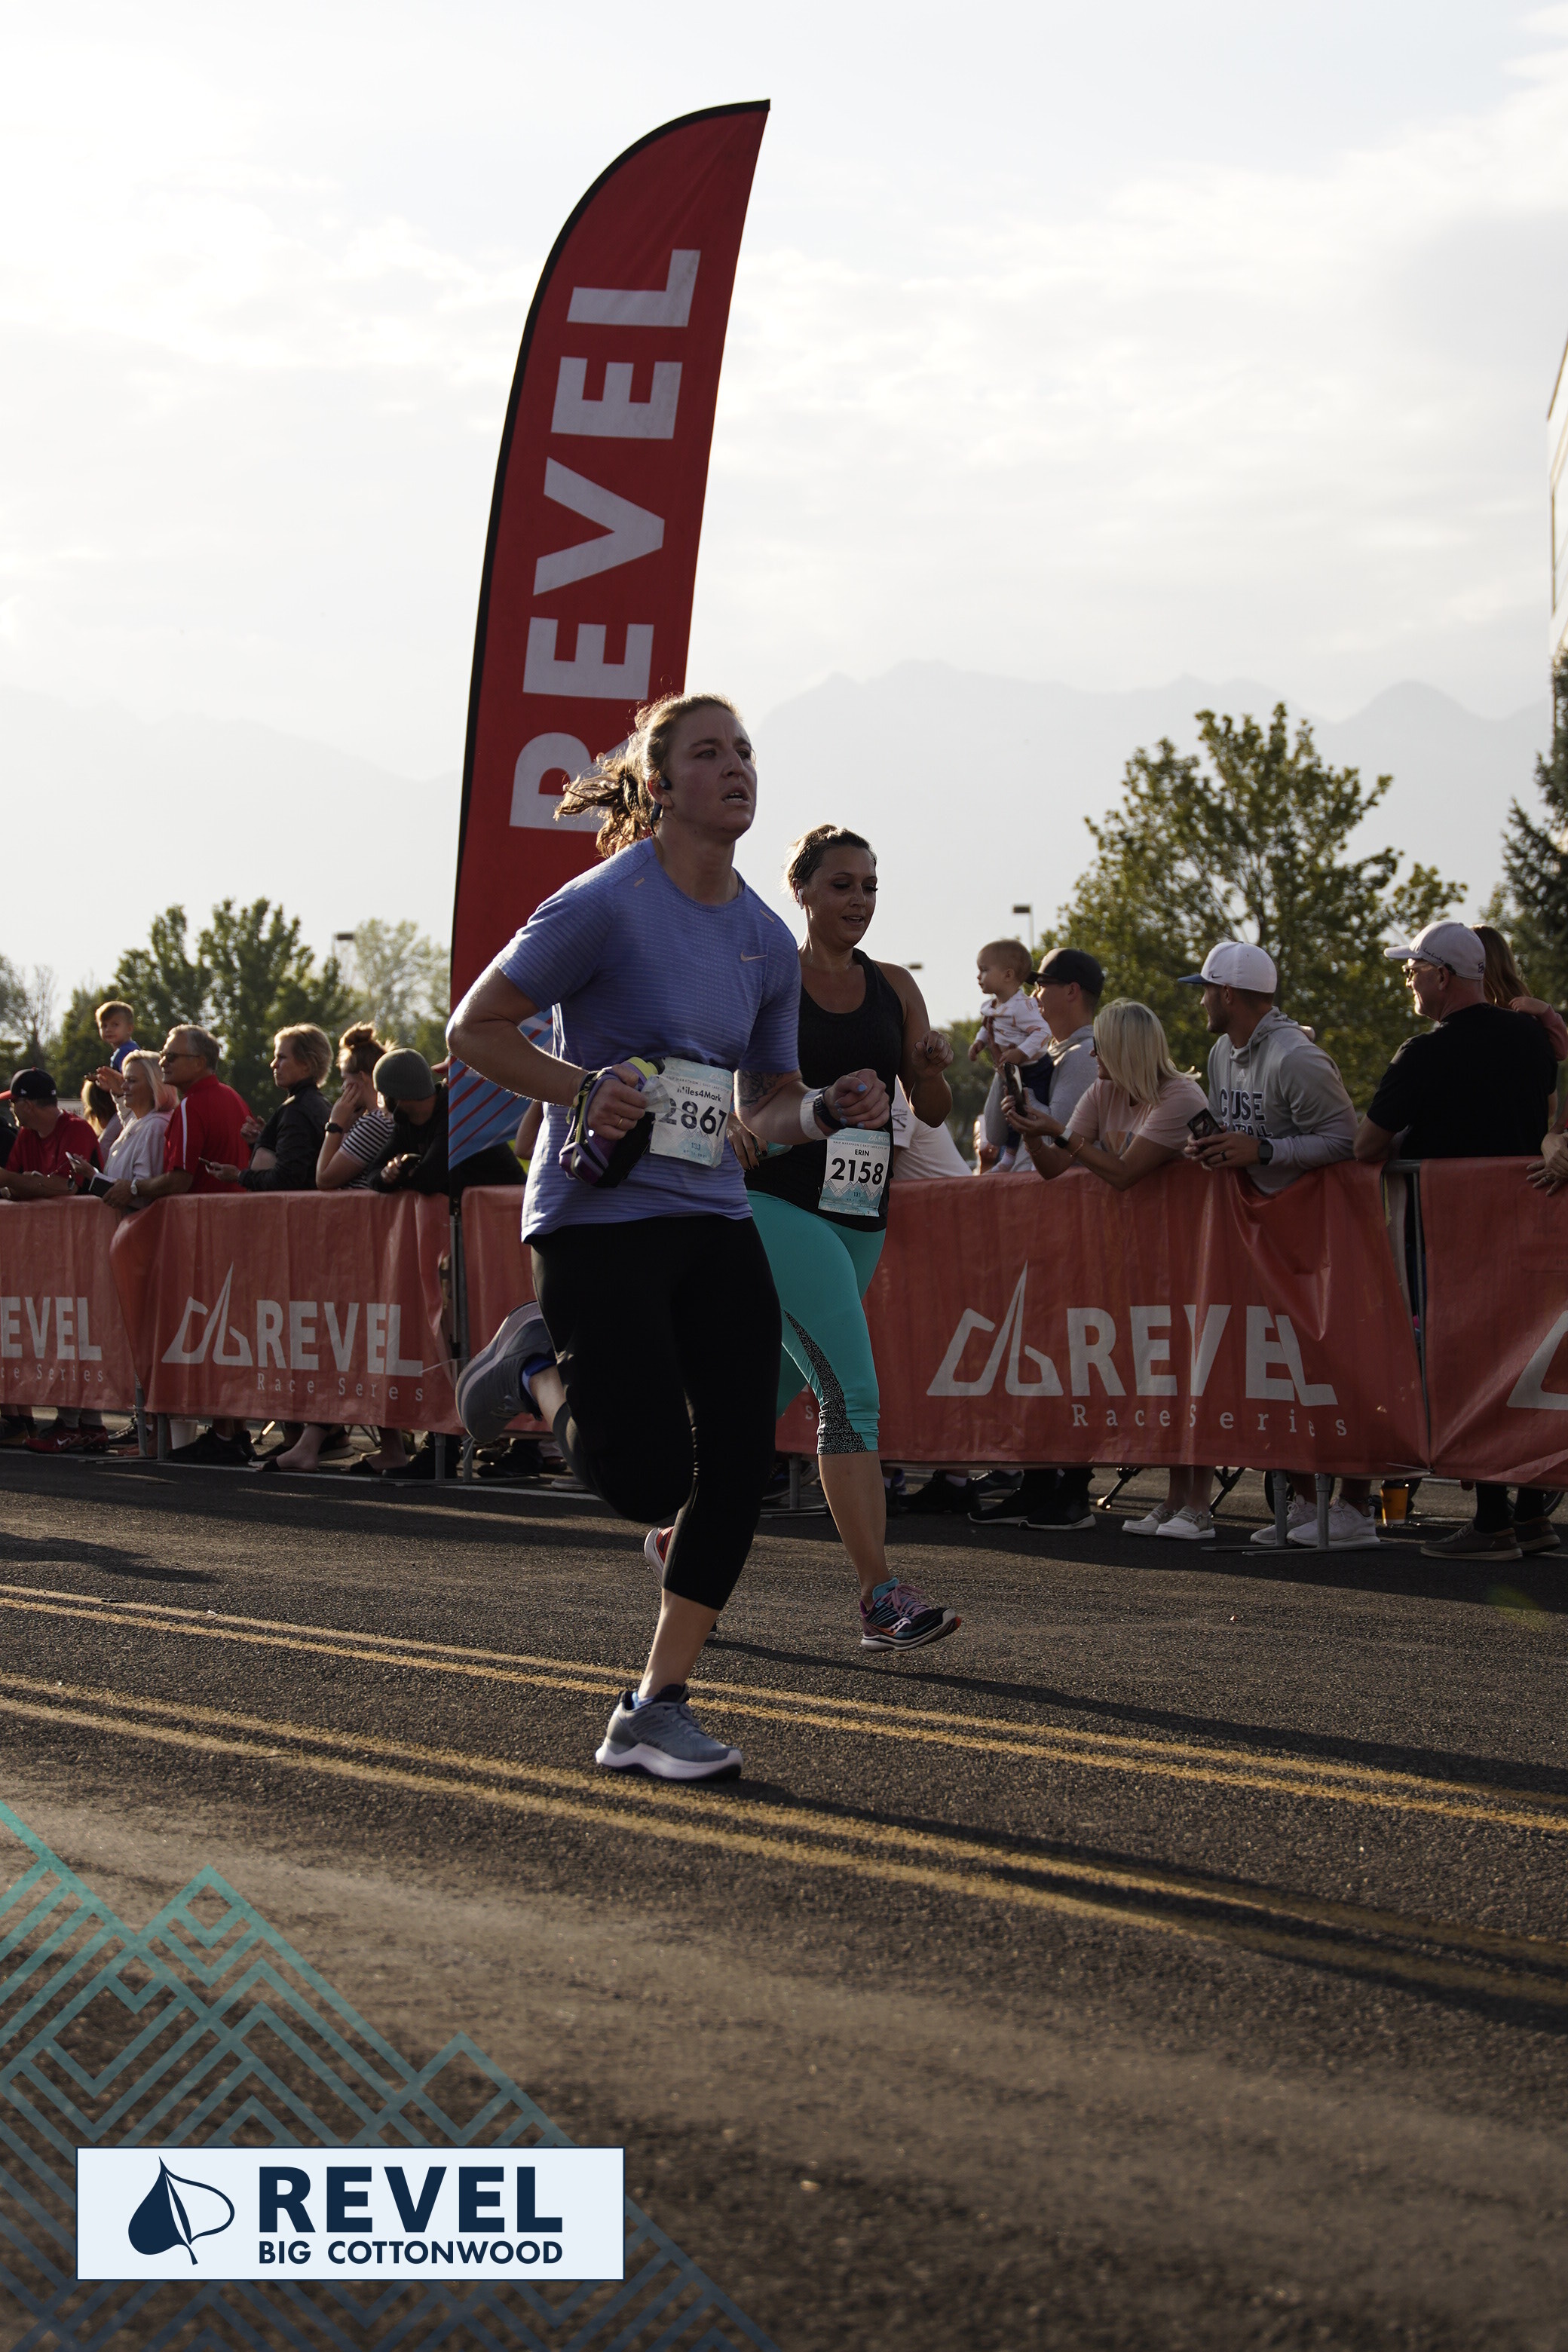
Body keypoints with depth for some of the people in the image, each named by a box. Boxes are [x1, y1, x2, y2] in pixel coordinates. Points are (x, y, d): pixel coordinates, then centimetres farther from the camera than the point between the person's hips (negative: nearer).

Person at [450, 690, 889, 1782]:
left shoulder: (768, 940, 10)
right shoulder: (608, 904, -10)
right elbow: (475, 1029, -6)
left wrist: (827, 1110, -3)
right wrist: (587, 1090, -20)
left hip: (715, 1218, 6)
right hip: (599, 1214, -6)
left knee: (742, 1462, -3)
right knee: (648, 1479, -11)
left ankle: (654, 1712, 8)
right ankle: (542, 1367, 22)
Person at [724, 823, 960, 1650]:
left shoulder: (894, 987, 11)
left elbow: (931, 1113, 13)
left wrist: (934, 1067, -8)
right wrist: (732, 1126, -25)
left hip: (861, 1216, 6)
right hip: (782, 1203, -6)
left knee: (772, 1389, 15)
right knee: (851, 1393, -17)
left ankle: (682, 1534, 35)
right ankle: (881, 1600, -20)